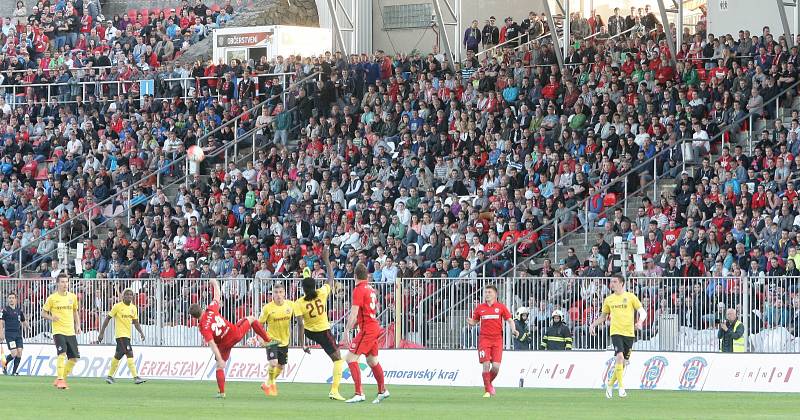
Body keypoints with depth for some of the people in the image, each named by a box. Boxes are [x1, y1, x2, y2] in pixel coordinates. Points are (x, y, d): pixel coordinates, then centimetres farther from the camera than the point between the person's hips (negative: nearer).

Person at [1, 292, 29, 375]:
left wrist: (28, 326, 12)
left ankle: (14, 371, 5)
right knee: (14, 353, -14)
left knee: (19, 353, -6)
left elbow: (24, 321, 26)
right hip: (9, 334, -5)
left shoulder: (19, 310, 13)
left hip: (18, 334, 5)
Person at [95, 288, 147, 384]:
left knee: (118, 356, 14)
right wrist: (102, 332, -7)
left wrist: (141, 332, 0)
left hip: (128, 335, 7)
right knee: (130, 354, -17)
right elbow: (107, 318, -4)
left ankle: (109, 376, 26)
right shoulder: (117, 306, -7)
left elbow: (135, 322, 15)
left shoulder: (133, 308, 10)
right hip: (120, 334, -7)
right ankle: (135, 377, -21)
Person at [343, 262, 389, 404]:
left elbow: (354, 312, -20)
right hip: (374, 327, 9)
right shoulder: (371, 289, 13)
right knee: (372, 360, 22)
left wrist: (347, 330, -21)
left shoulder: (359, 290, -13)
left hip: (367, 329, -9)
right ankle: (382, 391, 33)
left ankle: (359, 393, -19)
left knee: (351, 359, -11)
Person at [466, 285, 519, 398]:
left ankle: (489, 383, 22)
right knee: (486, 365, -10)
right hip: (484, 338, 0)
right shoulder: (480, 308, 7)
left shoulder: (501, 307, 3)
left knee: (496, 366, -7)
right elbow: (475, 321, 17)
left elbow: (509, 320, 5)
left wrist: (513, 329, -13)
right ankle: (487, 390, 1)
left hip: (497, 339, 0)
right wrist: (471, 322, -7)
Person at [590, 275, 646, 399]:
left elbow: (643, 312, 1)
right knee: (620, 356, -21)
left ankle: (610, 384, 25)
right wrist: (593, 325, 6)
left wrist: (640, 321, -19)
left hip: (629, 333, 0)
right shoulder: (609, 299, 10)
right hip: (616, 332, 0)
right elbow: (603, 316, 21)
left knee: (624, 362, 5)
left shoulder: (630, 297, 2)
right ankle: (621, 387, -18)